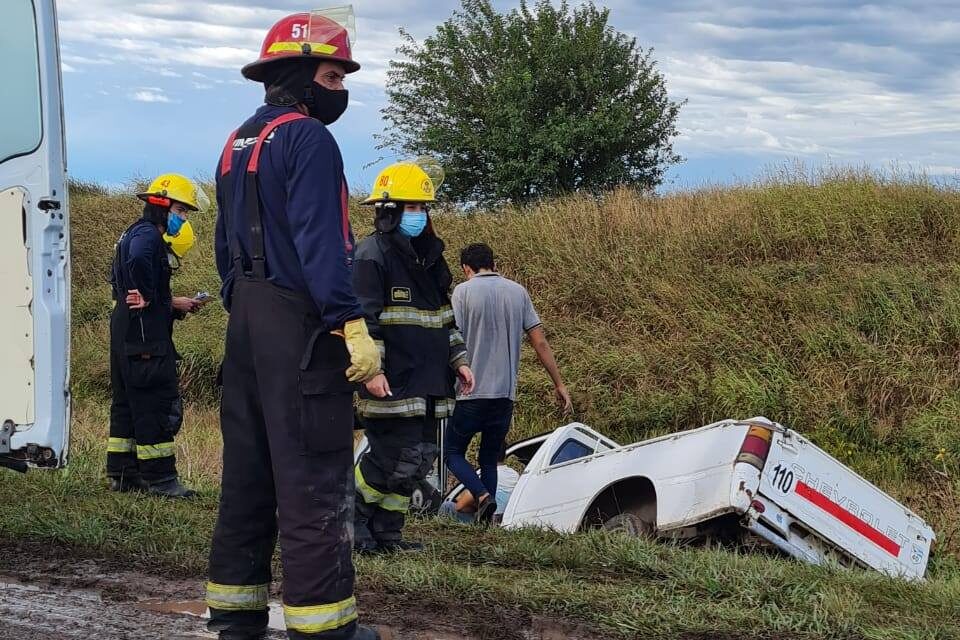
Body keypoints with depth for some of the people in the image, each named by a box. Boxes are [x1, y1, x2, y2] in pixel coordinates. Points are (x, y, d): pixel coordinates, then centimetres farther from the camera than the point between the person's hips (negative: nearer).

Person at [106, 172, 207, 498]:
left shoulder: (136, 234, 21)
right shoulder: (147, 234, -11)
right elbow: (137, 261, -35)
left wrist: (175, 304, 11)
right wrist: (146, 297, -22)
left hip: (126, 334, 11)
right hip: (144, 337, -11)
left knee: (127, 402, 13)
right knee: (157, 403, -7)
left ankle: (121, 473, 18)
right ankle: (159, 477, -4)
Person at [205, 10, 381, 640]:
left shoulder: (237, 143, 17)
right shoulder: (308, 139, -11)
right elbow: (319, 241, -21)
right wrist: (353, 325, -23)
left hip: (247, 320, 9)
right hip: (299, 323, -9)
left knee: (248, 467, 12)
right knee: (313, 475, -7)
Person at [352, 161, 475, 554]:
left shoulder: (430, 258, 17)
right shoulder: (372, 256, -9)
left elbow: (444, 318, 25)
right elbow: (362, 318, -16)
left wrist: (458, 360, 17)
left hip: (427, 384, 9)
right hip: (390, 385, -9)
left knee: (421, 459, 8)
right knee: (398, 459, -12)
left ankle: (386, 532, 20)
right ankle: (352, 511, 10)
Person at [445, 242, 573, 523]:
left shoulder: (463, 291, -4)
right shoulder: (518, 292, 8)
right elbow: (540, 343, 6)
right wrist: (559, 385, 10)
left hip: (471, 394, -4)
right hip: (506, 394, 4)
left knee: (453, 452, 9)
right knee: (489, 459, 15)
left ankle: (482, 495, -14)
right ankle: (485, 520, 7)